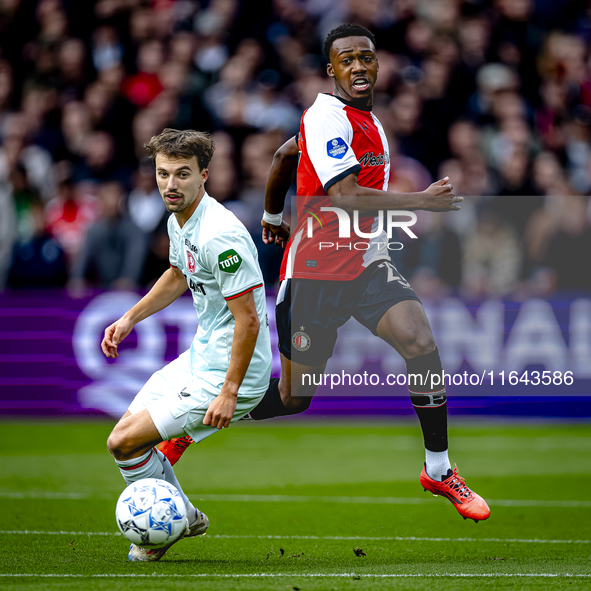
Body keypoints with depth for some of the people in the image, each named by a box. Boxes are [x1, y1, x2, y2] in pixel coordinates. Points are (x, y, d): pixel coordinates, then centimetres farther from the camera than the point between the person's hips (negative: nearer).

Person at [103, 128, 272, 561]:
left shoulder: (221, 235, -26)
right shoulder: (179, 221, 4)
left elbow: (248, 319, -25)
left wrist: (229, 393, -25)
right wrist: (130, 318, 20)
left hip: (228, 375, -10)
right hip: (200, 358, 10)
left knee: (125, 442, -9)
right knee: (129, 427, 16)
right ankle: (186, 516, 32)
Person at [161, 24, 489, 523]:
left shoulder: (368, 119, 12)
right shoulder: (326, 117, -16)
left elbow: (285, 154, 26)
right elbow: (346, 195, -26)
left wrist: (272, 217, 37)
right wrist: (422, 201, -20)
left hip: (368, 265, 7)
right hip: (315, 272, -7)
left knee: (422, 343, -17)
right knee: (294, 397, 2)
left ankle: (439, 470, -5)